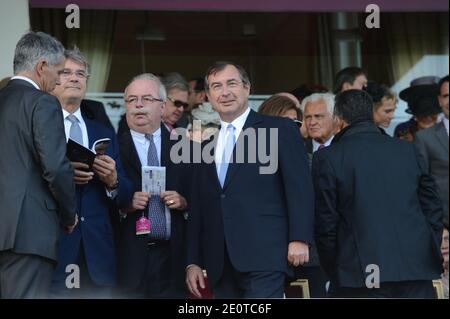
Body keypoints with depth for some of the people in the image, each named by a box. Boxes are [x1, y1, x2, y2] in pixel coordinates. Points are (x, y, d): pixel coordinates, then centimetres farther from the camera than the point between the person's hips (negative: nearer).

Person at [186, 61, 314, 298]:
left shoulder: (280, 130, 5)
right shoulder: (206, 145, 20)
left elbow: (299, 187, -3)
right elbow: (198, 207, 20)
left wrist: (299, 239, -13)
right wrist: (193, 262, 13)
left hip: (264, 256, -5)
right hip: (220, 265, 5)